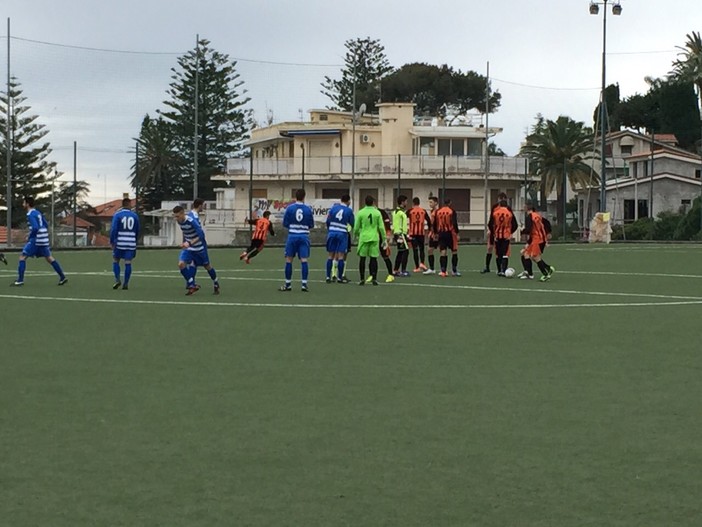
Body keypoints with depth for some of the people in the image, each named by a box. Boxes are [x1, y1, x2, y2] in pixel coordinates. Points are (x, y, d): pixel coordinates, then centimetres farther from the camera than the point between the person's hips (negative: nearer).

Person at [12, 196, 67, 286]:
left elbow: (35, 228, -25)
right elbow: (46, 225, 19)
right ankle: (63, 277, 14)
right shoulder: (38, 213, 14)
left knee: (22, 257, -4)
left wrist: (29, 237, -10)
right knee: (49, 257, 15)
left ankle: (20, 280, -9)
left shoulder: (30, 214, -13)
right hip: (44, 239, 9)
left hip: (36, 240, -9)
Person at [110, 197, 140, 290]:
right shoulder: (134, 215, 6)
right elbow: (137, 231, 13)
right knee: (128, 263, 3)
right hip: (131, 243, 2)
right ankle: (126, 283, 0)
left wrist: (111, 241, -8)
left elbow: (113, 229, -12)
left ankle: (117, 279, -6)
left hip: (119, 243, -2)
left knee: (115, 261, 11)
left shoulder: (117, 215, -3)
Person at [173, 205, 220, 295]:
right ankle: (192, 285, -6)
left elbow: (201, 235, -33)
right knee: (181, 264, -16)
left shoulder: (191, 221, -28)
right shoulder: (179, 221, -6)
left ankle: (216, 284, 36)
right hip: (188, 247, 5)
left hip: (199, 247, -5)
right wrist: (184, 242, 14)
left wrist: (189, 243, -42)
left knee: (207, 266, 11)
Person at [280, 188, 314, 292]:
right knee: (304, 260, -2)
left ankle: (288, 284, 12)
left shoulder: (290, 208, -5)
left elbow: (285, 224, -1)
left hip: (292, 236, -1)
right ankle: (304, 284, -7)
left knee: (289, 260, 8)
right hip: (304, 236, 1)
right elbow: (311, 225, 6)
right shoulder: (308, 210, -1)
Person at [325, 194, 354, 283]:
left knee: (331, 255, 8)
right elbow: (352, 223, 4)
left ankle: (328, 277, 7)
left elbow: (328, 221, 7)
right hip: (342, 233, -3)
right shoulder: (349, 211, -2)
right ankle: (339, 277, -1)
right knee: (341, 256, 0)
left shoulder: (333, 208, 5)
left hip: (332, 232, 3)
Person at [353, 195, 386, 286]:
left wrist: (355, 235, 20)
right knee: (373, 258, 5)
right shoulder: (377, 213, -1)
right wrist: (384, 239, 9)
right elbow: (381, 227, 1)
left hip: (363, 238, 0)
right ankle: (374, 278, 0)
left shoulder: (360, 213, -2)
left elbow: (356, 227, 1)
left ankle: (362, 279, 5)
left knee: (362, 258, 6)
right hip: (374, 238, 0)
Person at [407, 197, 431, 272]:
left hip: (413, 233, -2)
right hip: (421, 233, 2)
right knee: (421, 249, 14)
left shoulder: (410, 211, -3)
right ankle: (422, 263, -8)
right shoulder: (423, 211, 3)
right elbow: (429, 221, 4)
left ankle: (417, 267, 2)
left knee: (415, 250, 3)